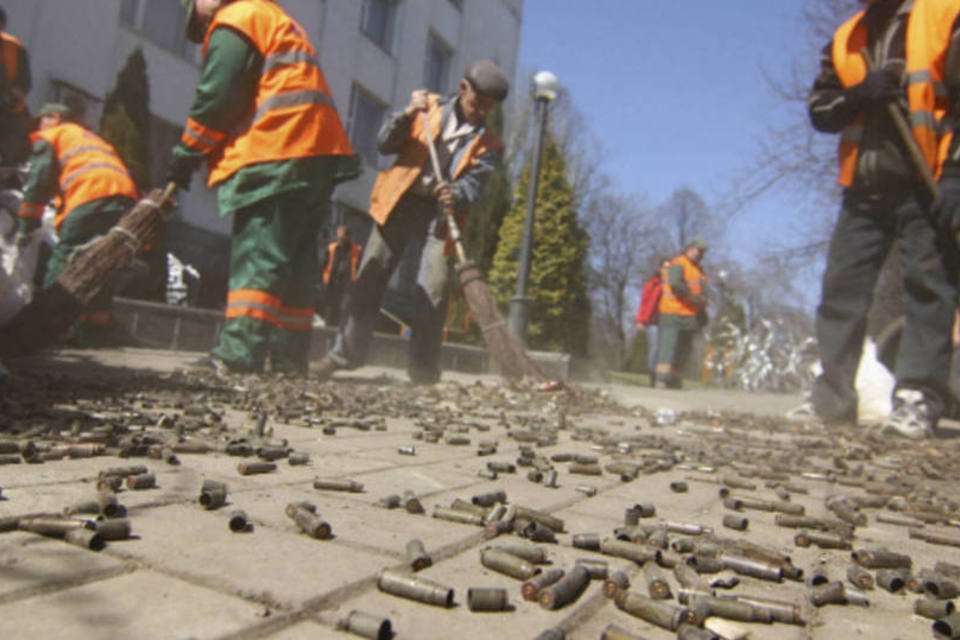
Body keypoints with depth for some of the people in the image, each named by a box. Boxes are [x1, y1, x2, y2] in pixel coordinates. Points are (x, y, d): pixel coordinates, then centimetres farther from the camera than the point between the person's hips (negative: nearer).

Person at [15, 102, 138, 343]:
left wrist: (26, 226, 10)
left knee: (63, 258, -5)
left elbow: (38, 181, 9)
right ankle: (96, 328, 6)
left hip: (90, 197, -6)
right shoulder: (94, 138, 40)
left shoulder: (49, 136, 21)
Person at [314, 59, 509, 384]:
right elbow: (385, 144, 4)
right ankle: (346, 352, 12)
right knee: (369, 278, 1)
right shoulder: (430, 106, 8)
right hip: (399, 202, 1)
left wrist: (456, 196, -29)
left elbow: (474, 182, -7)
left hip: (438, 213, 0)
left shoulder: (487, 144, 7)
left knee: (434, 290, -12)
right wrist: (407, 115, -13)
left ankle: (423, 367, -2)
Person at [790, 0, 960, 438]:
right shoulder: (844, 40, 16)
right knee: (841, 287, 0)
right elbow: (819, 110, 12)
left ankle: (917, 398, -4)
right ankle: (832, 396, 6)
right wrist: (858, 95, -9)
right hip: (865, 189, 5)